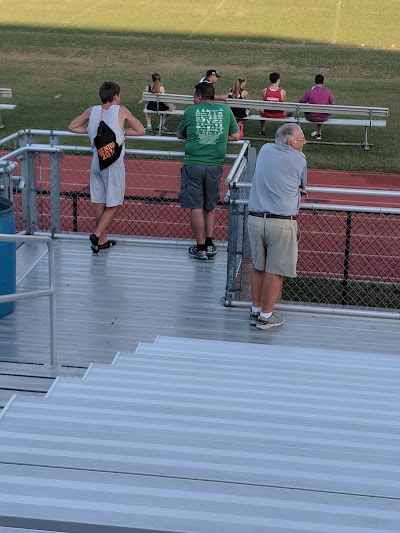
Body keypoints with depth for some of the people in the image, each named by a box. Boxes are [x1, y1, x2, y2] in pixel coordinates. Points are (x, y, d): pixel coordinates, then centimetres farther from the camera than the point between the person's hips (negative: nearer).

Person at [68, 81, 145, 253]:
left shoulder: (92, 111, 4)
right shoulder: (121, 111, -6)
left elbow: (72, 127, 14)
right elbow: (141, 131, -2)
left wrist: (91, 130, 13)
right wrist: (121, 132, 6)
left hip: (97, 161, 5)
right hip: (114, 162, -5)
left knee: (100, 203, 13)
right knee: (114, 205, 4)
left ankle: (102, 241, 20)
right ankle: (97, 235, -10)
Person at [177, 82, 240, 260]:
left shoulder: (190, 112, -1)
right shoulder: (225, 110, 4)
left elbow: (179, 135, 12)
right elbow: (235, 136, 10)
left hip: (193, 165, -2)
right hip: (215, 165, 3)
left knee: (196, 207, 3)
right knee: (210, 206, 17)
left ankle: (200, 248, 5)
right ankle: (209, 245, 18)